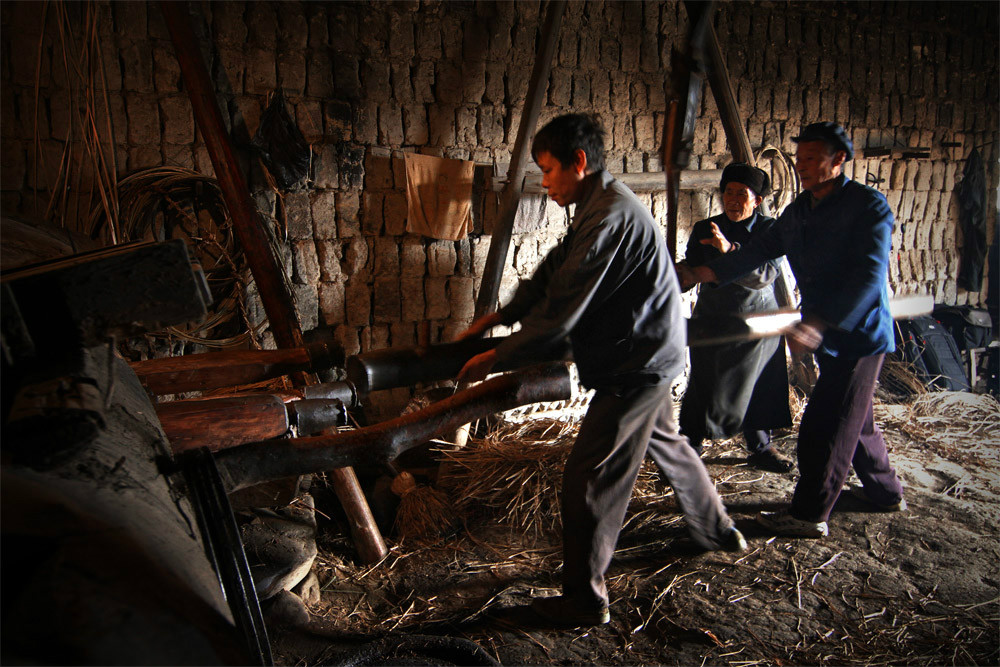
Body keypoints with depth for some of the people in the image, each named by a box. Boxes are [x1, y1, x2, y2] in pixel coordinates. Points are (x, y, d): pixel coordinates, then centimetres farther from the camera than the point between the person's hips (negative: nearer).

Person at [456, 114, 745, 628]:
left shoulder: (608, 218, -24)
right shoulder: (603, 206, 10)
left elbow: (561, 311, -25)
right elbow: (551, 274, 12)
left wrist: (495, 356, -16)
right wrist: (495, 318, 6)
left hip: (635, 365, -11)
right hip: (650, 354, 11)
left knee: (588, 480, -4)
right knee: (665, 444, 28)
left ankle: (584, 601, 10)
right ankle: (719, 532, 49)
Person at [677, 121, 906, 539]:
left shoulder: (869, 206, -16)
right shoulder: (798, 211, 8)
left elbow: (868, 275, -26)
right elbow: (760, 251, 7)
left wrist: (818, 322, -37)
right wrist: (700, 274, -3)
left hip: (858, 332, -8)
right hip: (826, 332, 8)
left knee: (825, 425, -5)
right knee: (854, 417, 20)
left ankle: (810, 515, 6)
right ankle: (885, 492, 38)